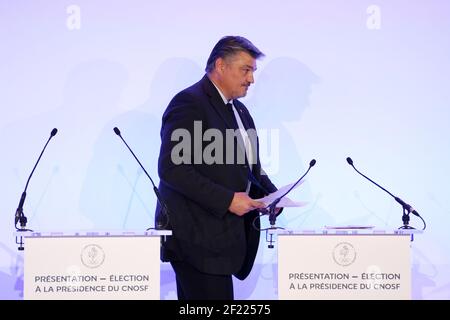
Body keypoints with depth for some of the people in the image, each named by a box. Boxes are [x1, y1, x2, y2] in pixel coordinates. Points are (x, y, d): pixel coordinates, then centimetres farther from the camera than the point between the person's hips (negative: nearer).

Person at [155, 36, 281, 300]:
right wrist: (227, 199, -21)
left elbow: (248, 167, 27)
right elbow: (172, 169, -19)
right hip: (197, 236, -9)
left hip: (222, 236, 9)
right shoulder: (189, 103, -10)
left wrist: (270, 193, 6)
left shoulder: (239, 110, 20)